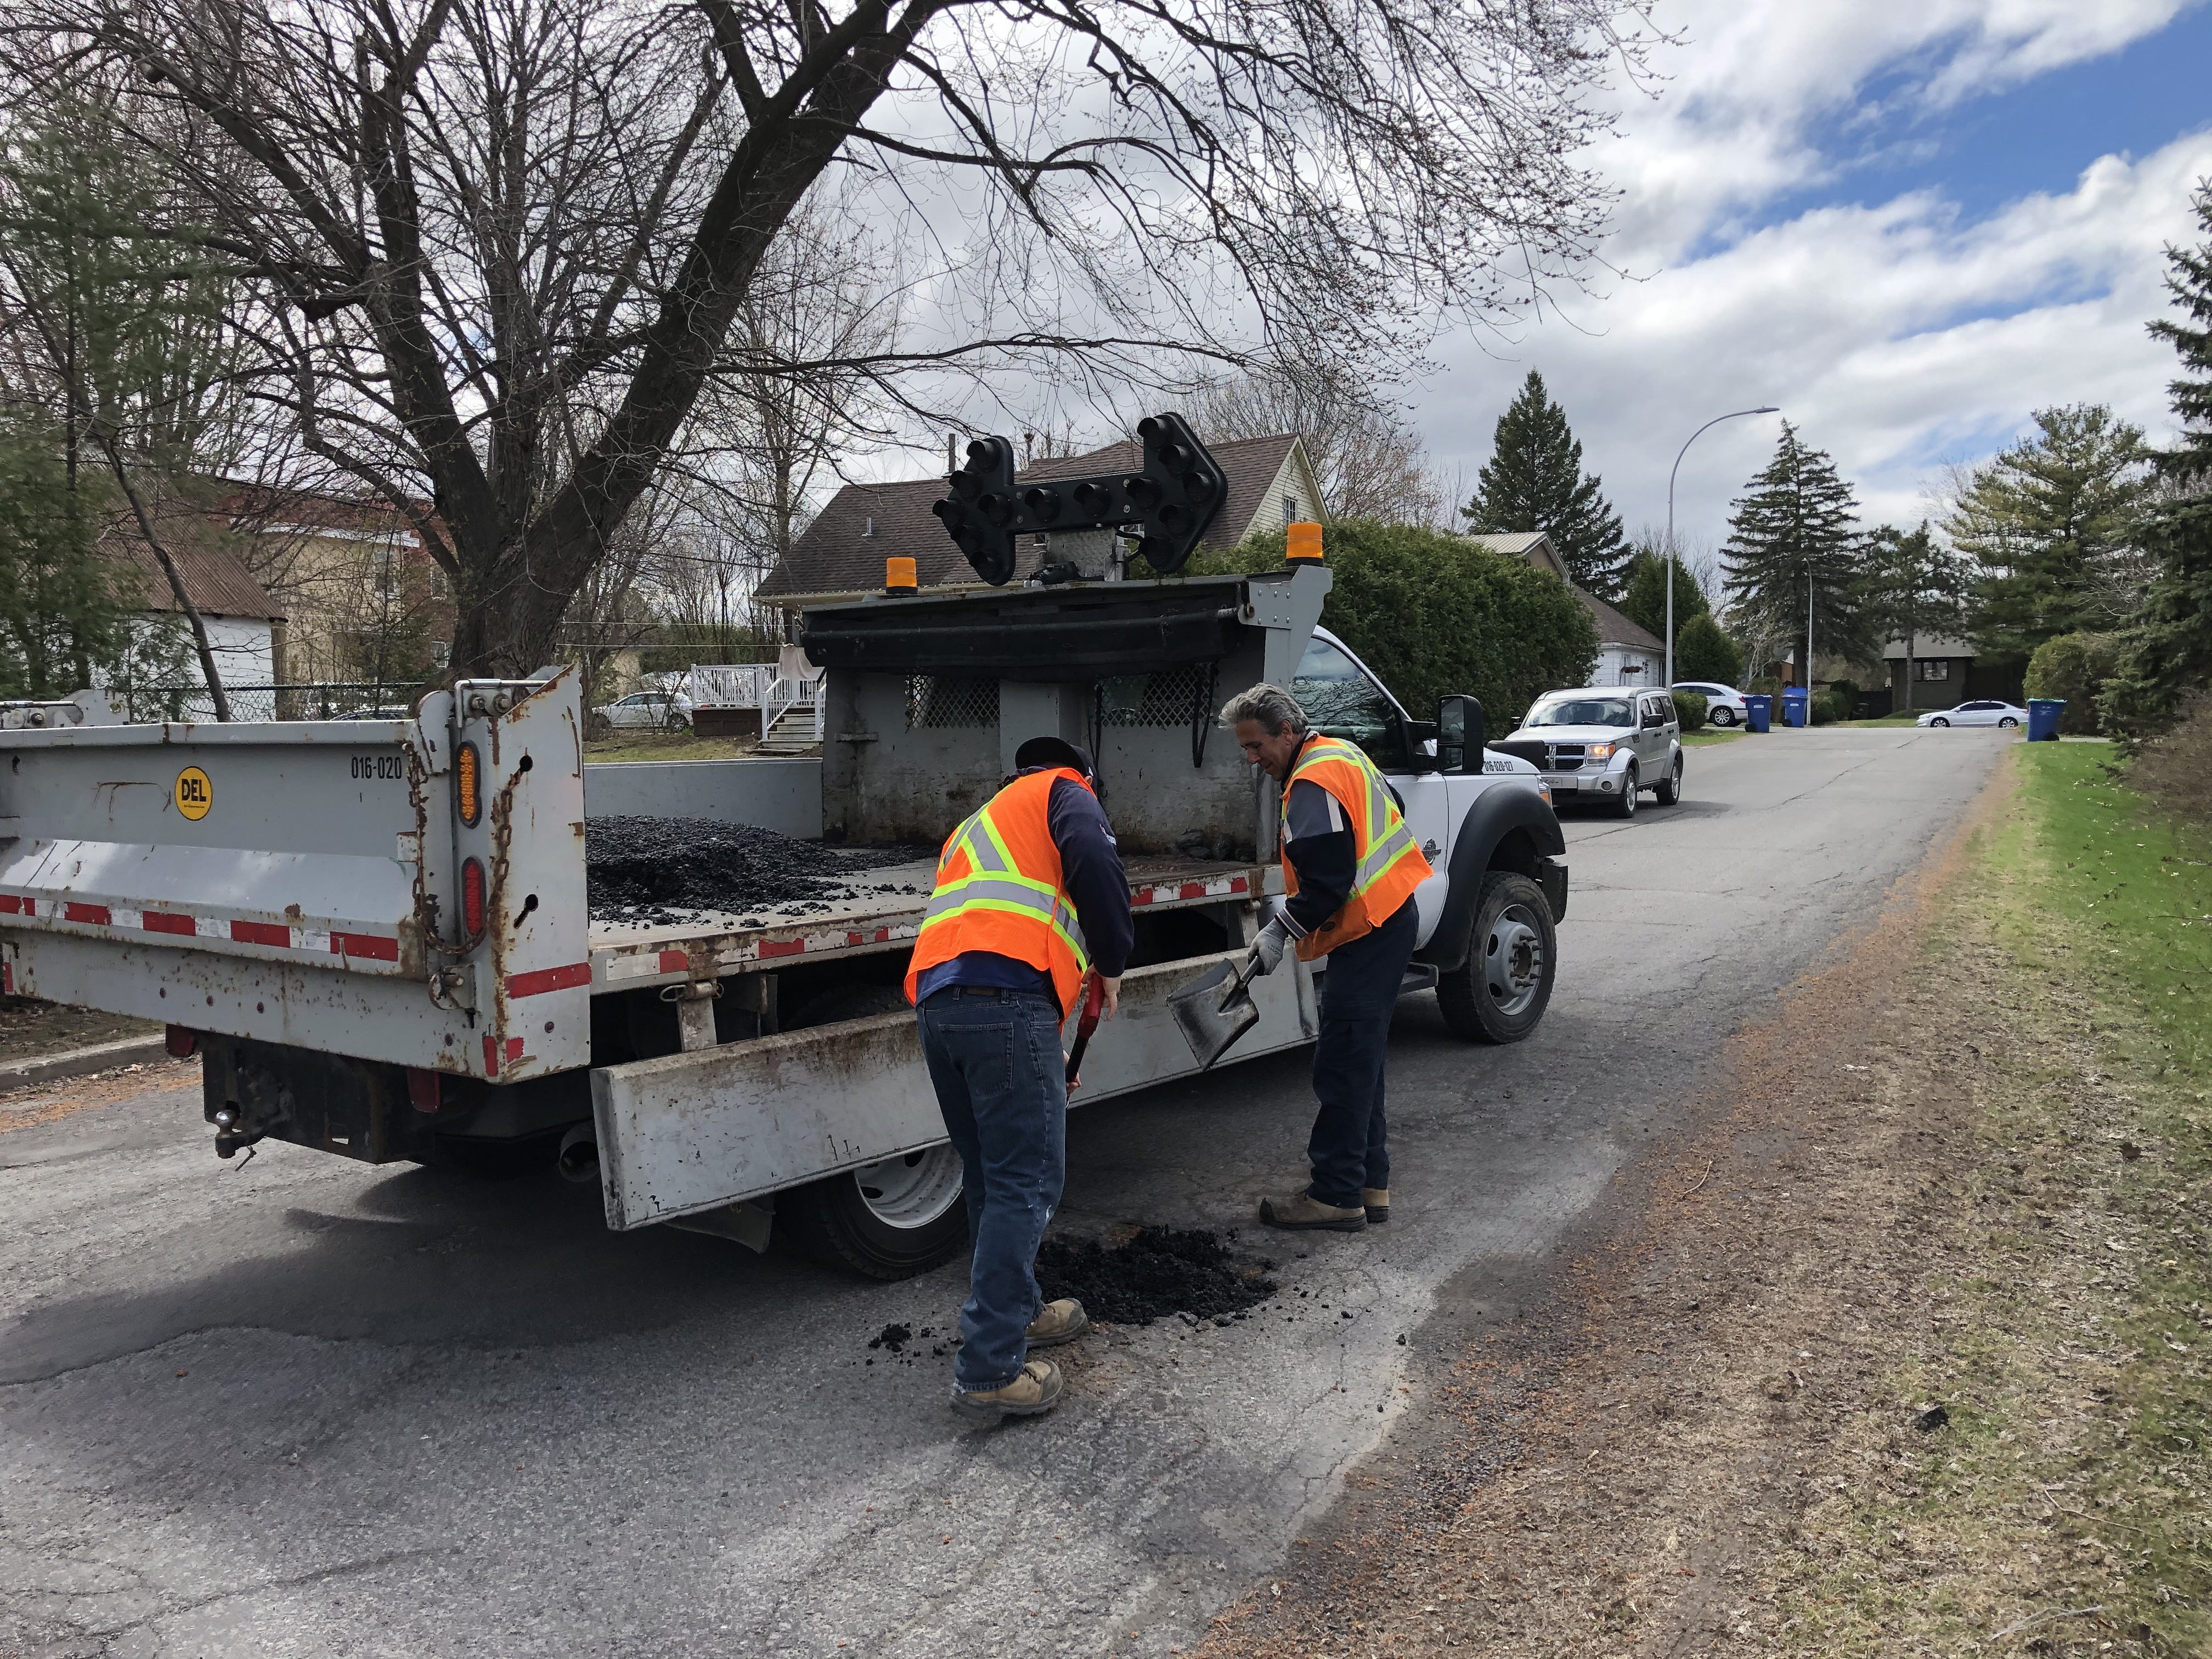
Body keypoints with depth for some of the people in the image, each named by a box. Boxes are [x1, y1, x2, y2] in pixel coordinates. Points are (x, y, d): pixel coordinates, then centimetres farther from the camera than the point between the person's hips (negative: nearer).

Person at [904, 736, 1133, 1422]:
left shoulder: (980, 824, 38)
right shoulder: (1065, 791, 14)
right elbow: (1095, 864, -10)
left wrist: (1040, 1054, 41)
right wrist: (1111, 962, 4)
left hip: (934, 1003, 8)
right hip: (1005, 999, -8)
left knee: (992, 1178, 20)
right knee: (1026, 1185, -4)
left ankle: (1013, 1313, 33)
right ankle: (989, 1371, -4)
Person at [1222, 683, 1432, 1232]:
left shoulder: (1314, 784, -18)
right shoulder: (1340, 753, 14)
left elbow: (1327, 879, -25)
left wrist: (1281, 931, -18)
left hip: (1369, 934, -11)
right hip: (1389, 918, 11)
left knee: (1343, 1067, -7)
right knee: (1360, 1059, 16)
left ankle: (1336, 1196, -2)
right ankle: (1370, 1185, 22)